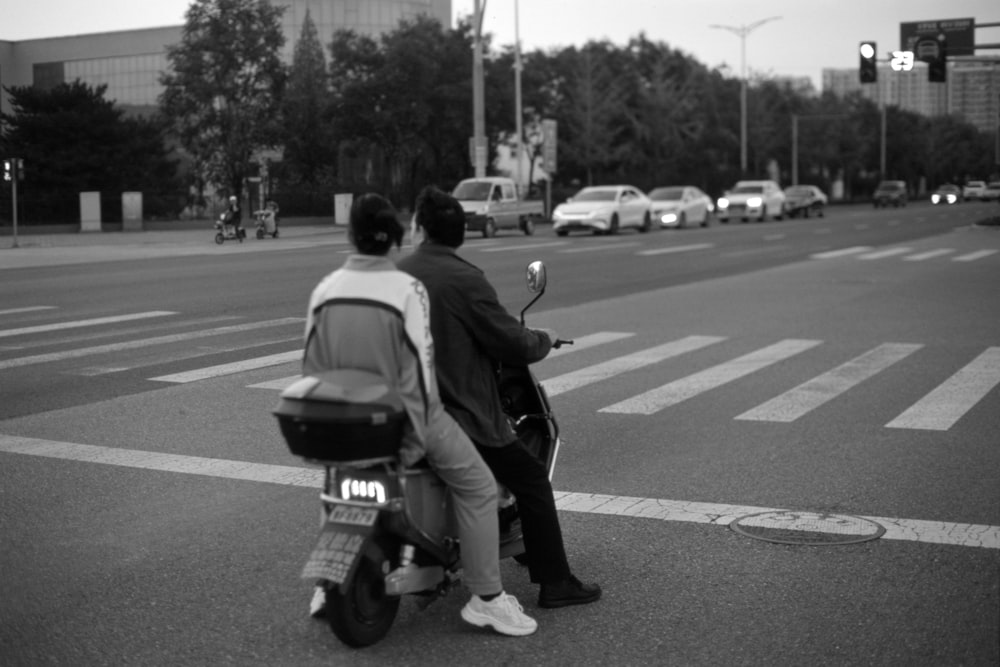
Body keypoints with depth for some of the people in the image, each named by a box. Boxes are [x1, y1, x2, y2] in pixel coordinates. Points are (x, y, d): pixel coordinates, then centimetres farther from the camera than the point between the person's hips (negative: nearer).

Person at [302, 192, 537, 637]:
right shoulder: (406, 289, -14)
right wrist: (415, 440, -6)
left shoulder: (324, 290, 0)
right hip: (399, 411, -5)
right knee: (476, 486, 6)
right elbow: (419, 369, -15)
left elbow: (311, 364, 5)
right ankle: (486, 598, 4)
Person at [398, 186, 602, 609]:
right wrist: (543, 339, 9)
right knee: (532, 480, 6)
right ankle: (554, 583, 7)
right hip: (461, 414, -7)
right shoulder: (465, 281, -14)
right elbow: (514, 344, -12)